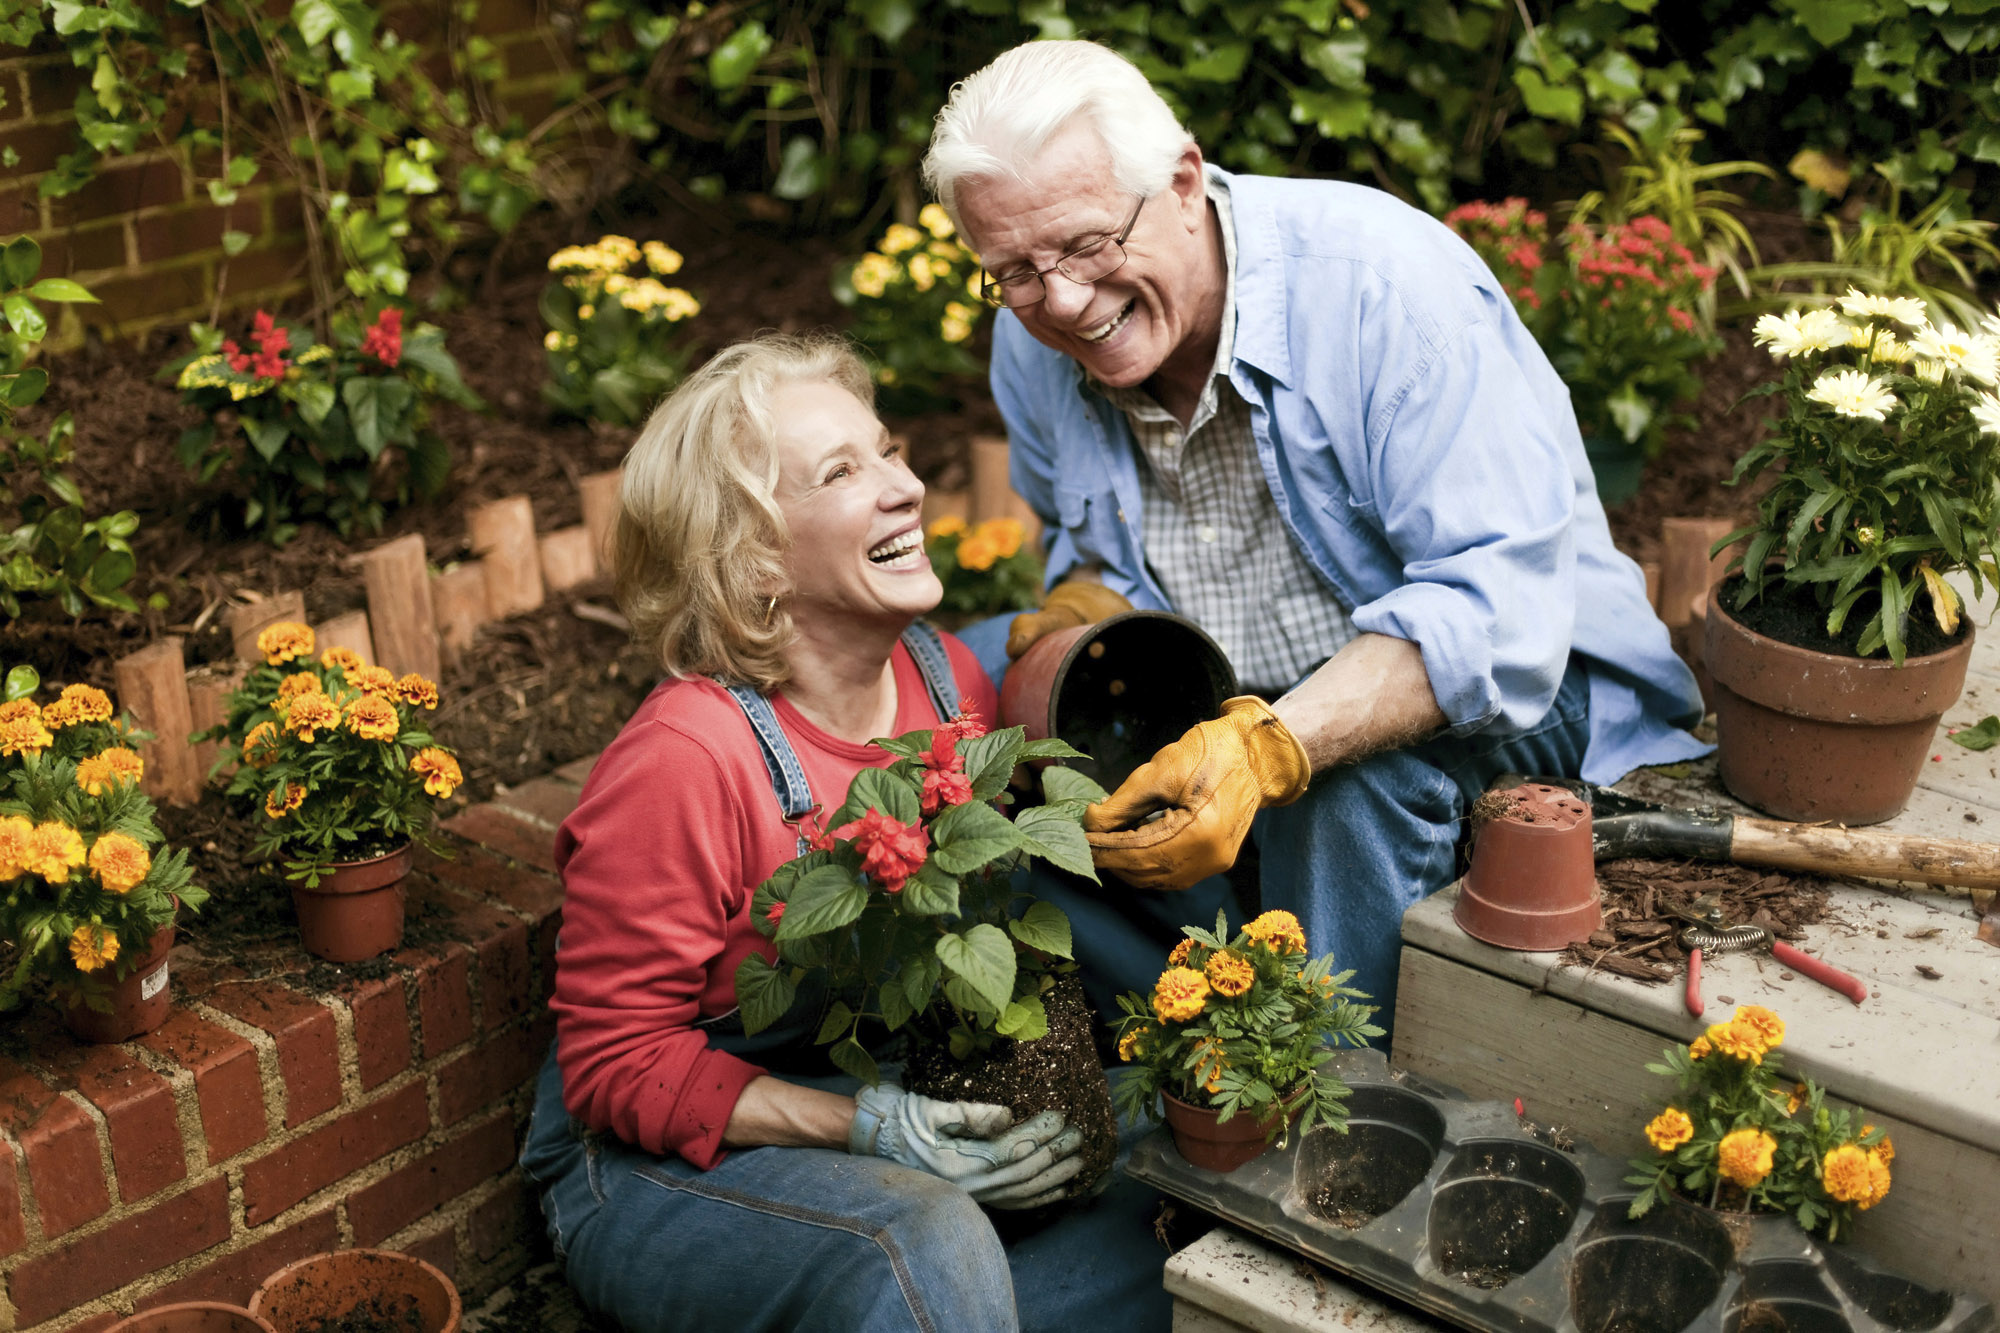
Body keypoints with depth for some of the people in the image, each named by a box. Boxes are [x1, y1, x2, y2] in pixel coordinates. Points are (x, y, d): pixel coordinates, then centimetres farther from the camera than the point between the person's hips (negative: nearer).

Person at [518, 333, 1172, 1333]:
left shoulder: (949, 677, -3)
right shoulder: (682, 761, -24)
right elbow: (616, 1064, -17)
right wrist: (867, 1128, -26)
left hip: (910, 1113, 7)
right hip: (661, 1173, -7)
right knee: (930, 1249, -34)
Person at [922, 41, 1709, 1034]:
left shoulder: (1384, 282, -27)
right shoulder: (1032, 342, -8)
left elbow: (1498, 604, -33)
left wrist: (1267, 748, -47)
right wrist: (1079, 618, -14)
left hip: (1507, 689, -6)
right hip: (1240, 698, 6)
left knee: (1348, 768, -38)